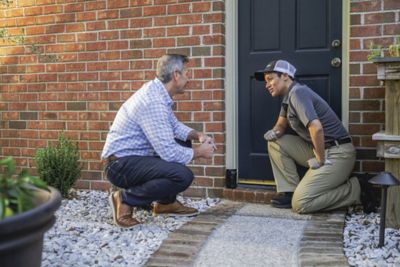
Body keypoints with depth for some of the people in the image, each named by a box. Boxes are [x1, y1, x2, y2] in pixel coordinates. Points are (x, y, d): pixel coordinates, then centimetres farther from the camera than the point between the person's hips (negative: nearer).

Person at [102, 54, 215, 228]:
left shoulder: (157, 92, 7)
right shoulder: (152, 102, -24)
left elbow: (175, 126, 20)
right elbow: (169, 153, -25)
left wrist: (198, 135, 2)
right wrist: (199, 152, -9)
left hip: (133, 157, 10)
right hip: (121, 164, -10)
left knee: (184, 144, 15)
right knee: (183, 176, -24)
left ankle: (166, 202, 17)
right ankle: (125, 200, -8)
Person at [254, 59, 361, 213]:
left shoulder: (297, 92, -17)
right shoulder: (288, 96, 13)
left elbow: (316, 127, -29)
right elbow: (281, 124, 27)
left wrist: (320, 160, -18)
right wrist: (275, 132, 3)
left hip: (337, 154, -9)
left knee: (300, 203, -15)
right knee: (275, 143, 7)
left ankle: (352, 190, 0)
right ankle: (289, 192, 7)